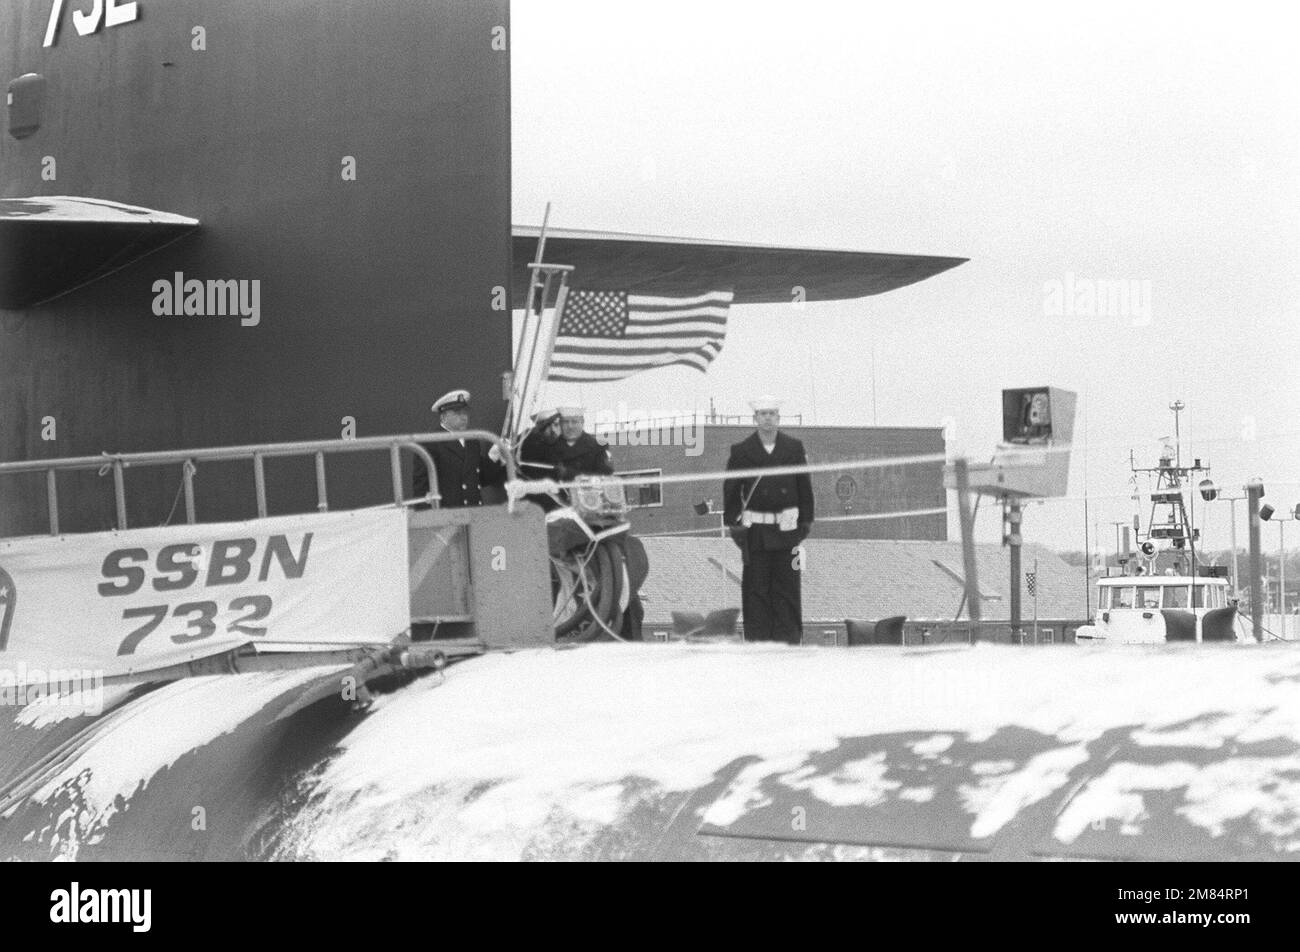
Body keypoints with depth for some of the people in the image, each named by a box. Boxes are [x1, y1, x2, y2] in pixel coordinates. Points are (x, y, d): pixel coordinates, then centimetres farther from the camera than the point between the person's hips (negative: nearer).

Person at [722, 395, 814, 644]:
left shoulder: (794, 448, 7)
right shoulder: (741, 451, 3)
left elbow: (804, 487, 11)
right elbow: (731, 490, 5)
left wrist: (805, 521, 7)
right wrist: (732, 523, -1)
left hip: (787, 528, 1)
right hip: (755, 528, -1)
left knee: (787, 590, 2)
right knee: (756, 590, -1)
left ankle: (789, 640, 5)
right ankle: (757, 640, 3)